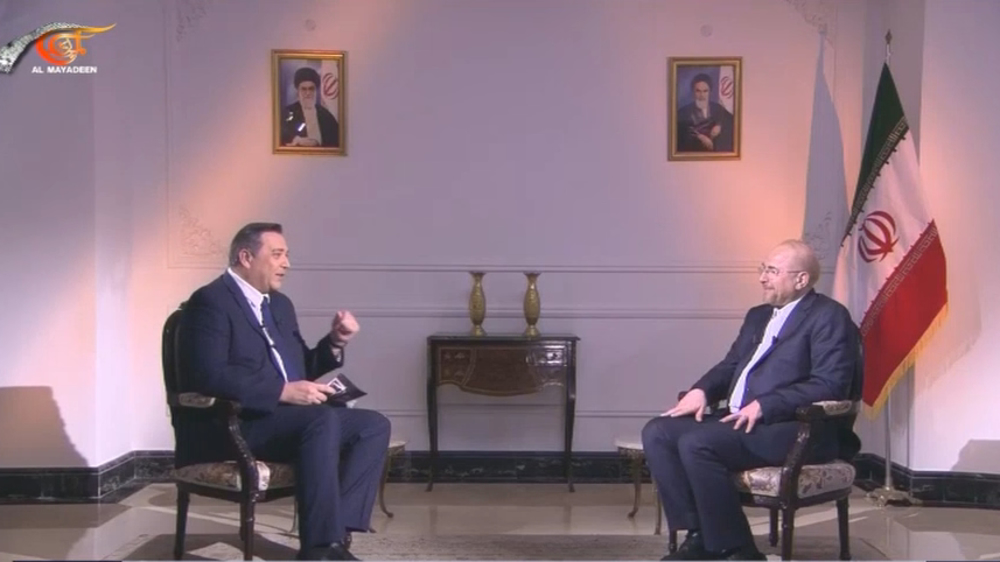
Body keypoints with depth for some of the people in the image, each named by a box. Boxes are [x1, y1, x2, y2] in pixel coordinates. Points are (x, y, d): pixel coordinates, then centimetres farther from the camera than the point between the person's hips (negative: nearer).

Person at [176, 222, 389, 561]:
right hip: (231, 425, -9)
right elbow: (209, 376, -21)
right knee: (322, 419, -33)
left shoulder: (280, 304, 20)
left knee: (373, 425, -7)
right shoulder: (210, 302, -8)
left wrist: (335, 343, 5)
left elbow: (301, 369, 24)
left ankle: (337, 530, -19)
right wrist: (283, 392, -26)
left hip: (287, 418, 9)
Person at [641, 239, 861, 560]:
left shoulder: (829, 317, -5)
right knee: (657, 432, -8)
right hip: (739, 421, 9)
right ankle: (699, 535, -7)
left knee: (696, 444, -29)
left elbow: (830, 385, -16)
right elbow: (730, 365, 24)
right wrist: (701, 390, 1)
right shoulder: (759, 316, 22)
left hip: (797, 430, -9)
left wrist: (764, 406, -23)